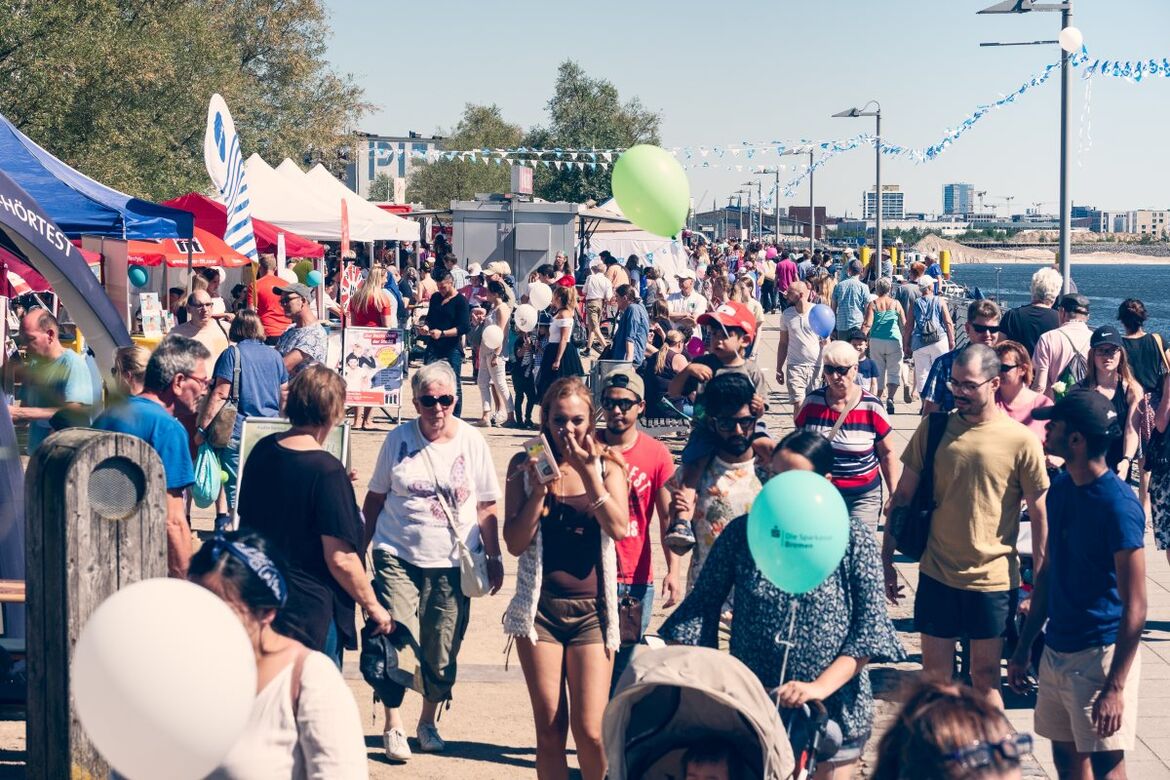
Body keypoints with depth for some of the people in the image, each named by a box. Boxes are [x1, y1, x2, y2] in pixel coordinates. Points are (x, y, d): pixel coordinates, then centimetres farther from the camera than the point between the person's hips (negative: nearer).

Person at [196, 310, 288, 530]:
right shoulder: (274, 356, 10)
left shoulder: (232, 354, -4)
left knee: (236, 487, -2)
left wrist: (202, 428, -11)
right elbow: (284, 393, 18)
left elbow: (220, 394, -12)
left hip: (238, 430, -4)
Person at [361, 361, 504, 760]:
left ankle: (428, 722, 26)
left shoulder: (472, 442, 1)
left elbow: (486, 507, 6)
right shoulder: (398, 440, 2)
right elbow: (375, 499, 9)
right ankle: (393, 726, 5)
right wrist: (359, 549, 8)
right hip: (398, 558, 0)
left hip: (452, 564, 1)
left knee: (442, 653, 5)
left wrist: (494, 556, 4)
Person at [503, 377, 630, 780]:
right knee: (549, 728, 3)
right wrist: (539, 488, -12)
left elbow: (618, 528, -12)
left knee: (590, 731, -6)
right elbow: (515, 543, -1)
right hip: (540, 607, 1)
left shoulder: (607, 464, 3)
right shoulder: (525, 465, 3)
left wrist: (589, 472, -18)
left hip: (591, 609, -1)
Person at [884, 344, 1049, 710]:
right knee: (934, 674, 9)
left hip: (993, 580, -2)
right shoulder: (934, 427, -1)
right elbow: (903, 495, 6)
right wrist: (886, 560, 6)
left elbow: (1040, 515, -3)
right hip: (937, 574, 2)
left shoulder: (1020, 440, -9)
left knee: (986, 677, 8)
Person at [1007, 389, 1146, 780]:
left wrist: (1115, 687, -21)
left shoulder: (1118, 506, -19)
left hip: (1100, 655, -8)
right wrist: (1023, 648, 17)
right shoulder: (1060, 489, 5)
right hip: (1057, 651, 8)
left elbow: (1135, 607, -18)